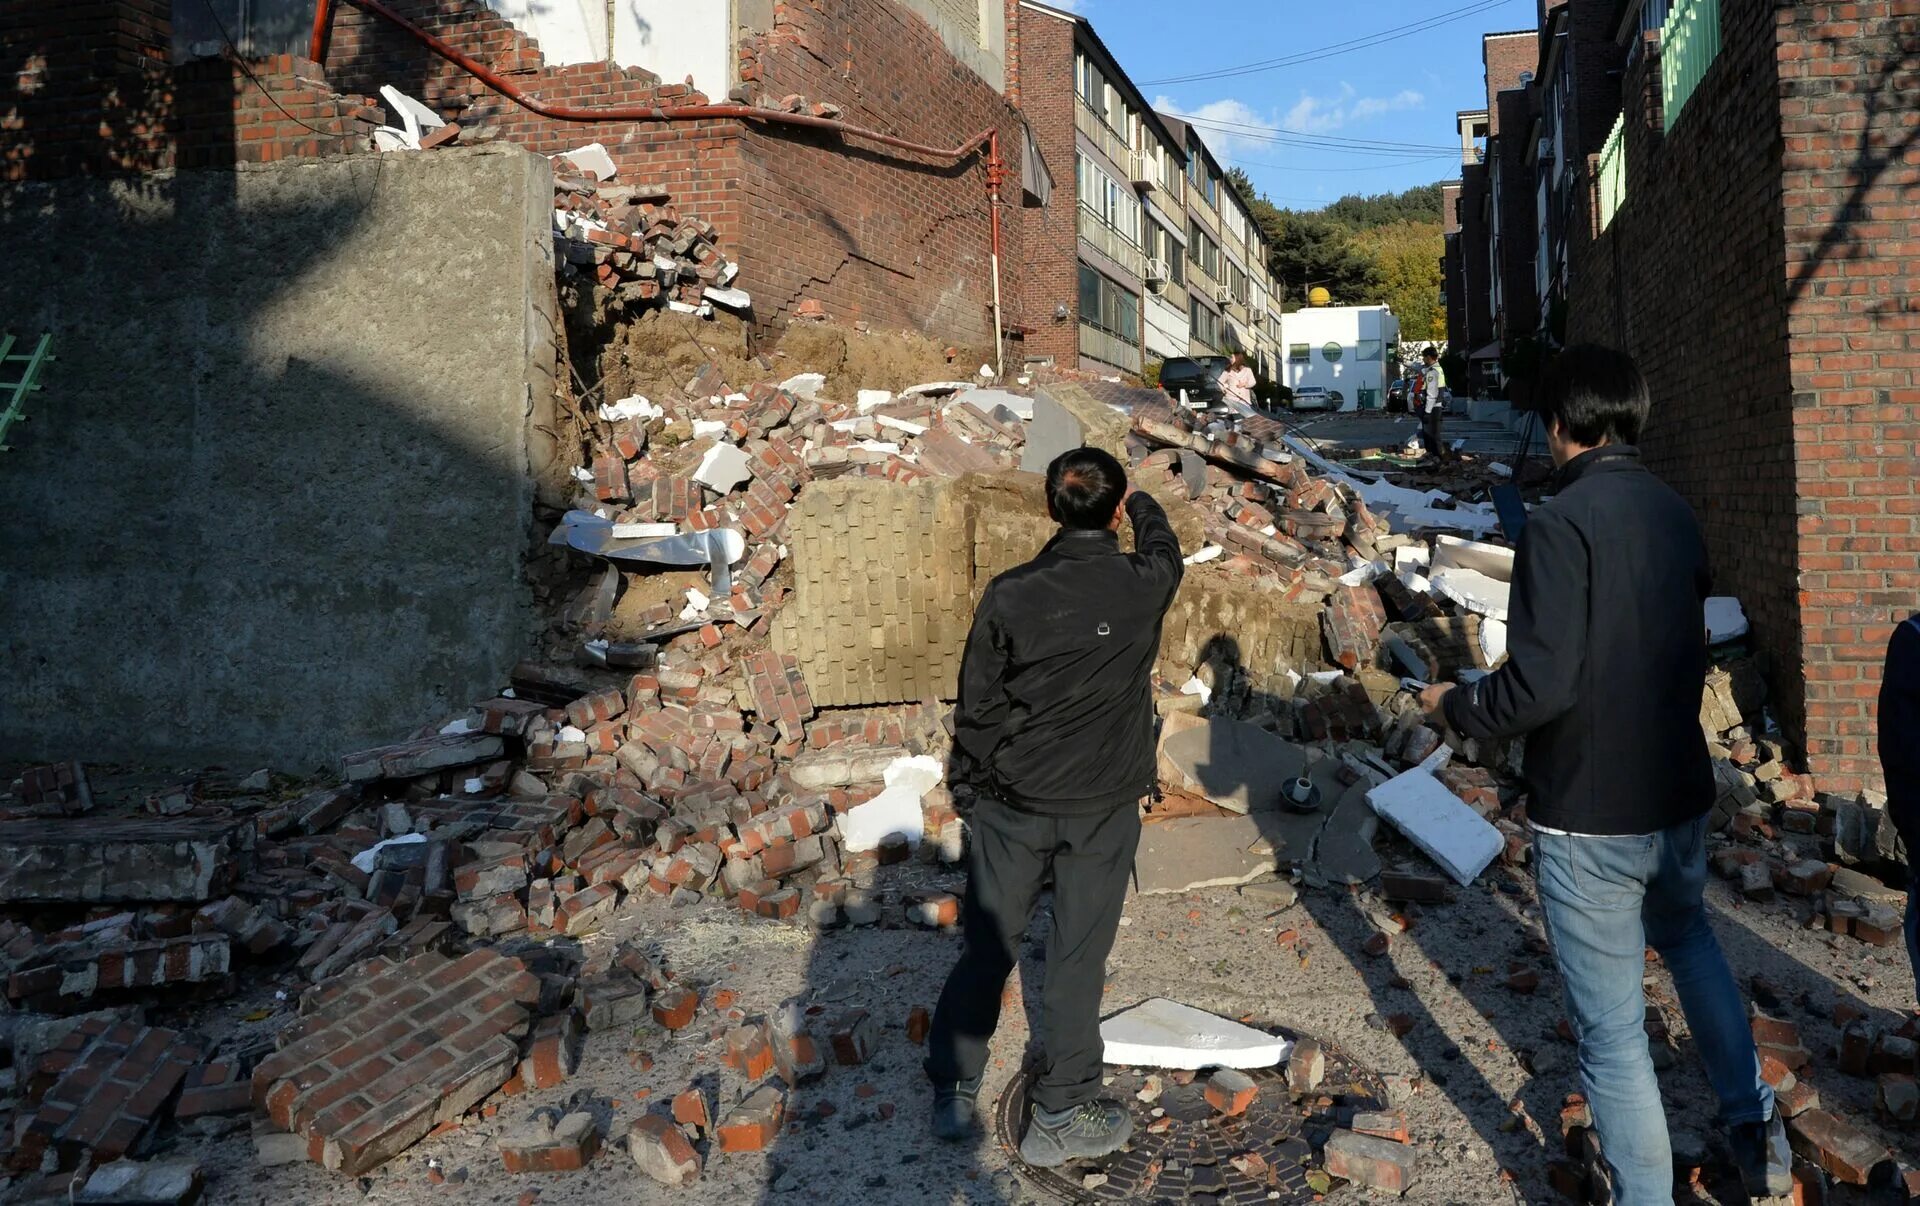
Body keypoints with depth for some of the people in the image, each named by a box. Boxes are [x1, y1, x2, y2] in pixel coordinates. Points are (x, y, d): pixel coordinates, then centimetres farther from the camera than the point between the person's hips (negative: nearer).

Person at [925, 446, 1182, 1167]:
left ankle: (953, 1097, 27)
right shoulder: (1143, 587, -10)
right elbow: (1163, 547, 16)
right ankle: (1059, 1120, 22)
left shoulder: (1010, 594, -11)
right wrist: (1141, 502, 36)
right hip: (1102, 807, 0)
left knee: (986, 948, 14)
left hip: (1010, 802, 1)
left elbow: (976, 702, -5)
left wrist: (972, 781, 11)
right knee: (1077, 959, 10)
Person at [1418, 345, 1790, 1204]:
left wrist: (1453, 707, -7)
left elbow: (1539, 686, -25)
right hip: (1679, 795, 8)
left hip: (1588, 818, -8)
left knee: (1611, 1031, 6)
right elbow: (1687, 648, 12)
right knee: (1686, 938, 34)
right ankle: (1758, 1134, 39)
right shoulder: (1675, 513, 3)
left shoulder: (1561, 523, -21)